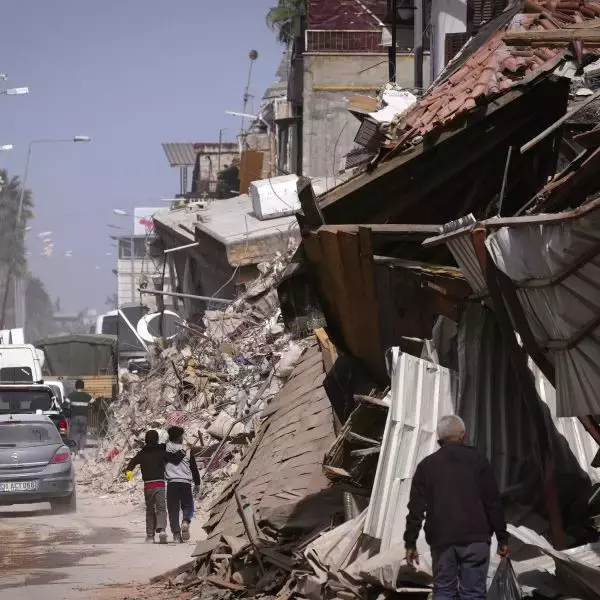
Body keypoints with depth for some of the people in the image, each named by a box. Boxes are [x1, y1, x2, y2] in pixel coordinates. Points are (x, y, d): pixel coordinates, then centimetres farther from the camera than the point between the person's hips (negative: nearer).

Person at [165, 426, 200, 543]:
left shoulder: (165, 451, 1)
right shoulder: (187, 452, 0)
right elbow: (194, 468, 6)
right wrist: (197, 484, 17)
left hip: (171, 483, 1)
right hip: (185, 483, -1)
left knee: (173, 509, 5)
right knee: (188, 506, 11)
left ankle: (176, 532, -6)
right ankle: (185, 522, -19)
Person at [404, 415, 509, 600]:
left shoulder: (427, 465, 8)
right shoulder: (478, 461, 4)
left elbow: (416, 508, 6)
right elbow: (493, 503, 2)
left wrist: (410, 543, 9)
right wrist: (502, 538, 6)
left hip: (441, 539, 2)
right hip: (475, 538, -2)